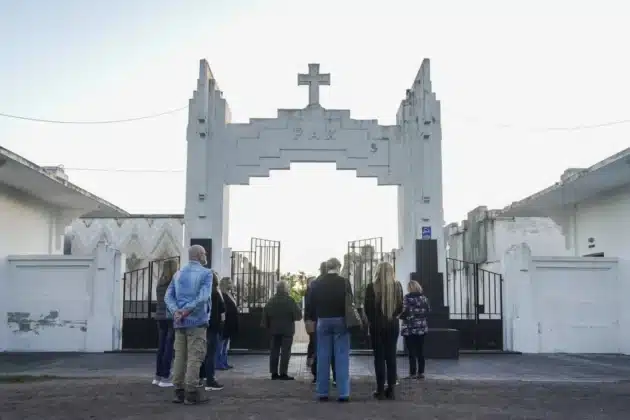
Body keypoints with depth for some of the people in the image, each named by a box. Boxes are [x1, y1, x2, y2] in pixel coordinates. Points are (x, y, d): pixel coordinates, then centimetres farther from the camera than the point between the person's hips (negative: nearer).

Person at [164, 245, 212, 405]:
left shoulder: (178, 274, 16)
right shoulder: (206, 273, -2)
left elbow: (168, 296, 5)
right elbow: (203, 297, -17)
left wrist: (176, 311, -8)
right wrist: (187, 311, -17)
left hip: (179, 322, 6)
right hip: (197, 320, -6)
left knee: (180, 356, 8)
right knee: (195, 356, -4)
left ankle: (179, 391, 10)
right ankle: (191, 393, -4)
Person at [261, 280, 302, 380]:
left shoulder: (271, 301, 6)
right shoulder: (290, 301, -10)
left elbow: (265, 315, 6)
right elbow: (298, 315, -11)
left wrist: (267, 326, 15)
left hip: (274, 330, 5)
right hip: (287, 330, -5)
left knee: (274, 351, 10)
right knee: (285, 351, -2)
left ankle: (274, 373, 11)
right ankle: (283, 373, -6)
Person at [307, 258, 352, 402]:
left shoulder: (317, 283, 2)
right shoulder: (344, 282, -5)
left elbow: (312, 304, 4)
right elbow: (350, 302, -3)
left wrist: (313, 320, 13)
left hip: (323, 321, 2)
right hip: (340, 321, -2)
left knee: (322, 357, 6)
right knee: (342, 357, 0)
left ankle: (322, 392, 8)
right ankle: (343, 393, -2)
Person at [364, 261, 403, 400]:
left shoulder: (372, 287, -8)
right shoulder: (397, 286, 1)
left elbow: (367, 307, -5)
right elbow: (400, 307, 5)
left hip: (377, 325, -3)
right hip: (393, 325, 3)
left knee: (379, 357, 1)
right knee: (391, 356, 6)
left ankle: (380, 390, 1)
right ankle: (391, 389, 6)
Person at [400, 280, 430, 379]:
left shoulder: (407, 298, -10)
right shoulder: (424, 298, 6)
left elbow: (405, 311, -15)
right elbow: (428, 311, 9)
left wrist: (400, 316, 4)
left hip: (410, 328, -5)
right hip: (422, 327, 5)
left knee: (412, 352, -1)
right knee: (420, 351, 10)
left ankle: (413, 373, 0)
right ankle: (421, 372, 12)